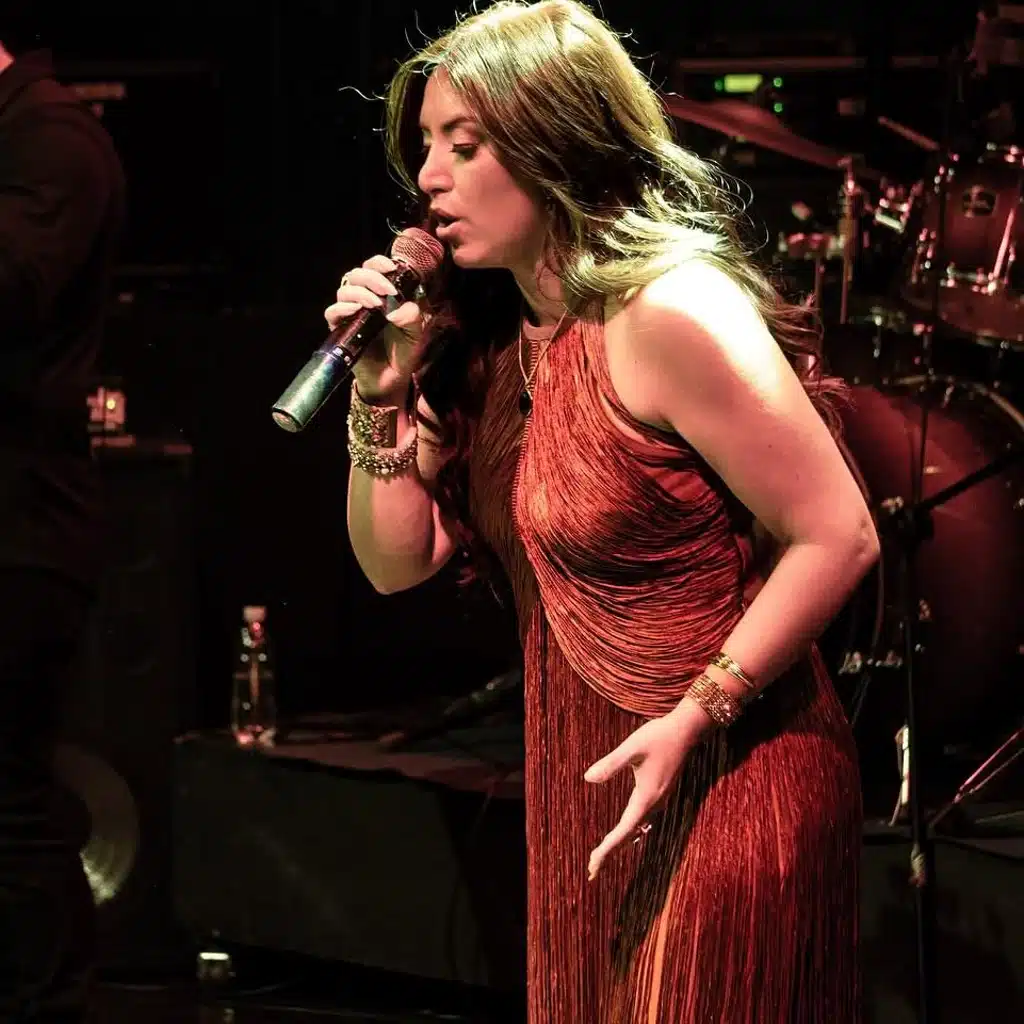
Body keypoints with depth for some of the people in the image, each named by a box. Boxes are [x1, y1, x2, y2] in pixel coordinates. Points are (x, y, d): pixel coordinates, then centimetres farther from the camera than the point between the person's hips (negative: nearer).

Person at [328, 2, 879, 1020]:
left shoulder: (669, 313, -20)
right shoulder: (488, 340, 6)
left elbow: (838, 538, -21)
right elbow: (398, 561, 7)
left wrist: (695, 719, -22)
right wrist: (382, 395, -7)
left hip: (724, 781, -8)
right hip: (583, 785, 8)